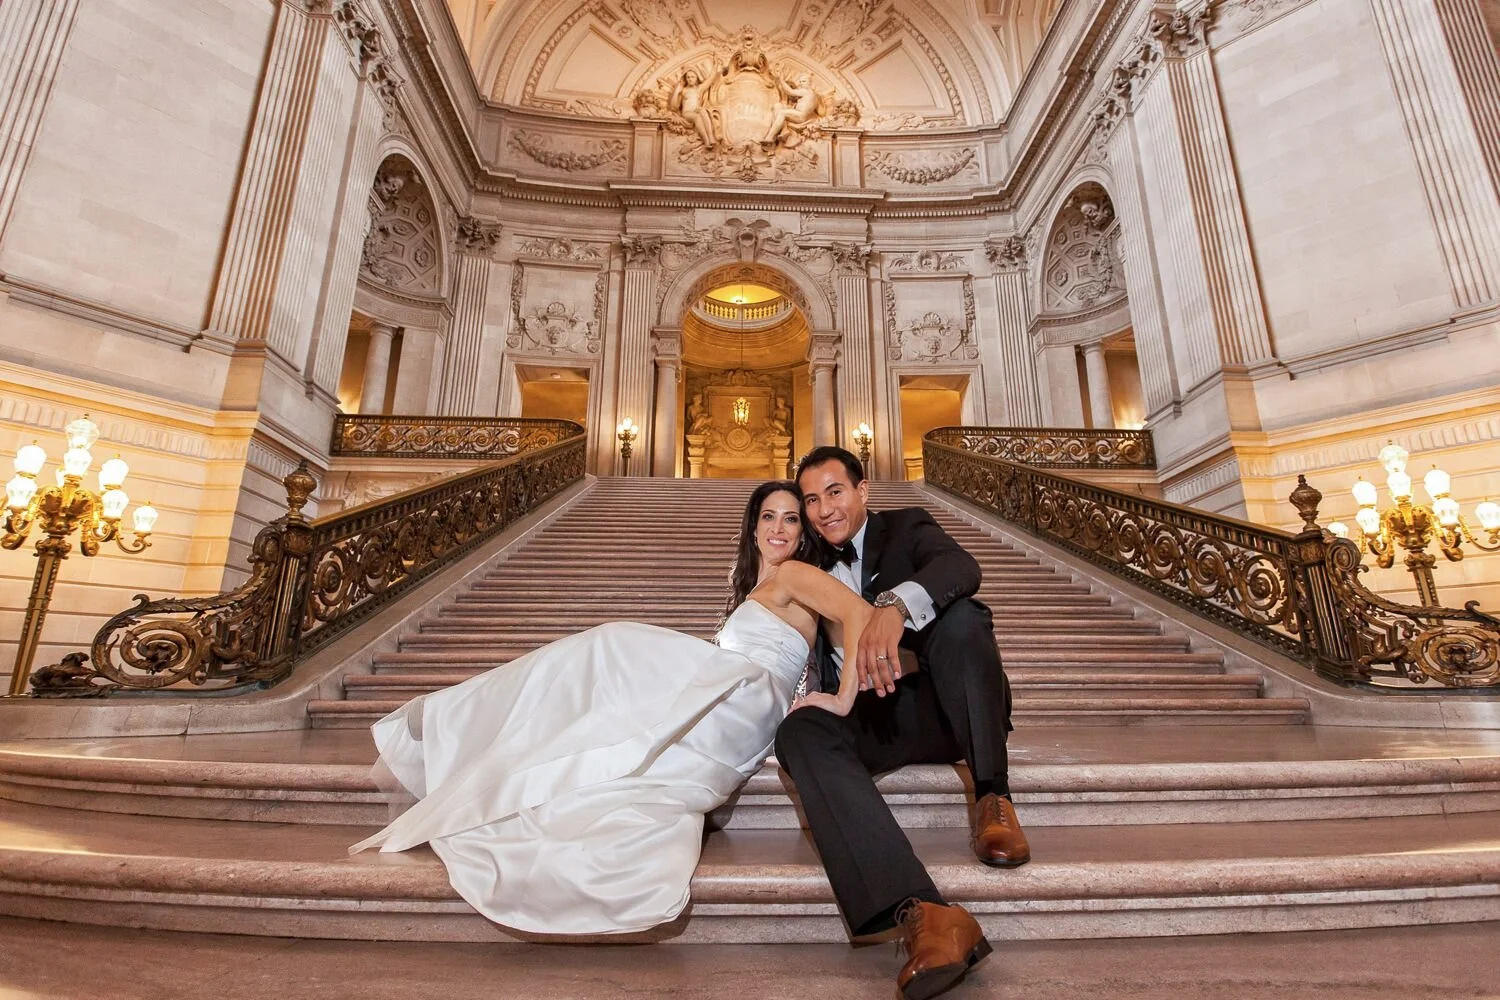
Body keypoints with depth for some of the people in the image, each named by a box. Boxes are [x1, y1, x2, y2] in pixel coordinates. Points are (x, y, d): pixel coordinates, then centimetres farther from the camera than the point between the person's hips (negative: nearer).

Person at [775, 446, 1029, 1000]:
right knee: (799, 730, -30)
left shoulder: (906, 526, 7)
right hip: (874, 721, 2)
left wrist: (895, 605, -38)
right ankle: (922, 914, -44)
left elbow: (961, 567, -18)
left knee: (959, 614, -30)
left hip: (945, 706, -2)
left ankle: (992, 797, -20)